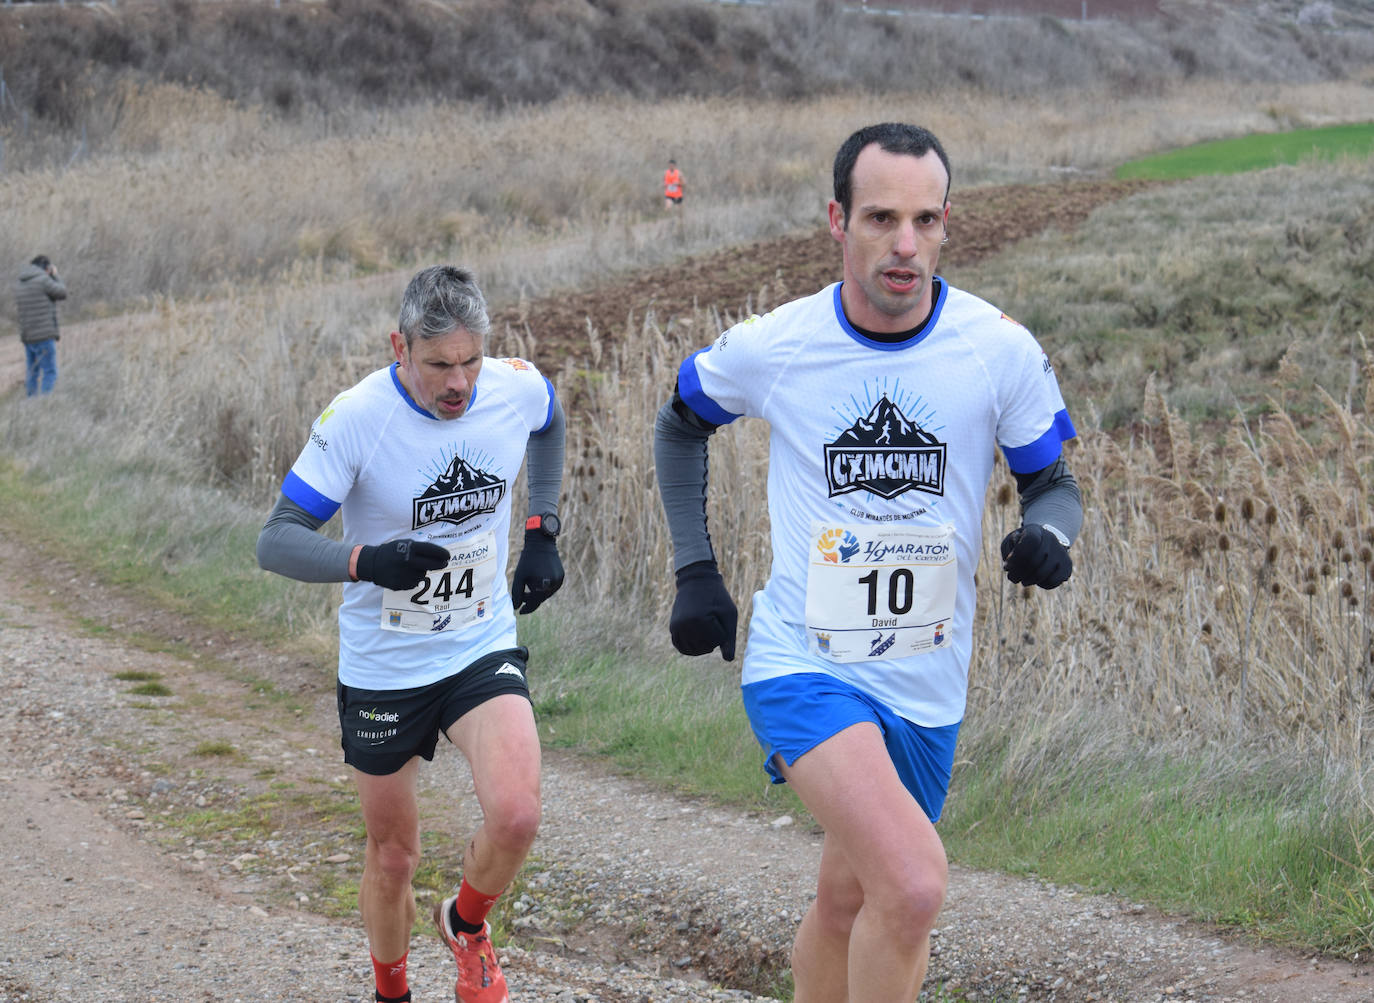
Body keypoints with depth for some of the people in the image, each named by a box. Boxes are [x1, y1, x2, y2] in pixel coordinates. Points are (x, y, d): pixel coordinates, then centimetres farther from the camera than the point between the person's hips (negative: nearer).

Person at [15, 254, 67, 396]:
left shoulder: (20, 285, 11)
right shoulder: (43, 280, -11)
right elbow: (62, 294, 0)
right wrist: (54, 276, 14)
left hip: (27, 337, 8)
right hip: (44, 336, -8)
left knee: (32, 373, 13)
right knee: (49, 373, -5)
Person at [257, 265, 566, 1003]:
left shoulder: (519, 389, -11)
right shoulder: (355, 419, -21)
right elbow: (277, 540, -20)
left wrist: (542, 531, 8)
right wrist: (366, 561, -38)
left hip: (483, 649, 2)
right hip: (381, 669, -1)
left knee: (515, 816, -21)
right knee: (392, 858, 10)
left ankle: (467, 924, 11)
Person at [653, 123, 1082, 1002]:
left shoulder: (1002, 351, -6)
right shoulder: (770, 348, -8)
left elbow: (1053, 482, 5)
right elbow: (680, 424, 13)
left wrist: (1049, 535, -19)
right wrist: (695, 572, 7)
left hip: (927, 688, 3)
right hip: (801, 665, -3)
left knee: (851, 901, 16)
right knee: (914, 883, -26)